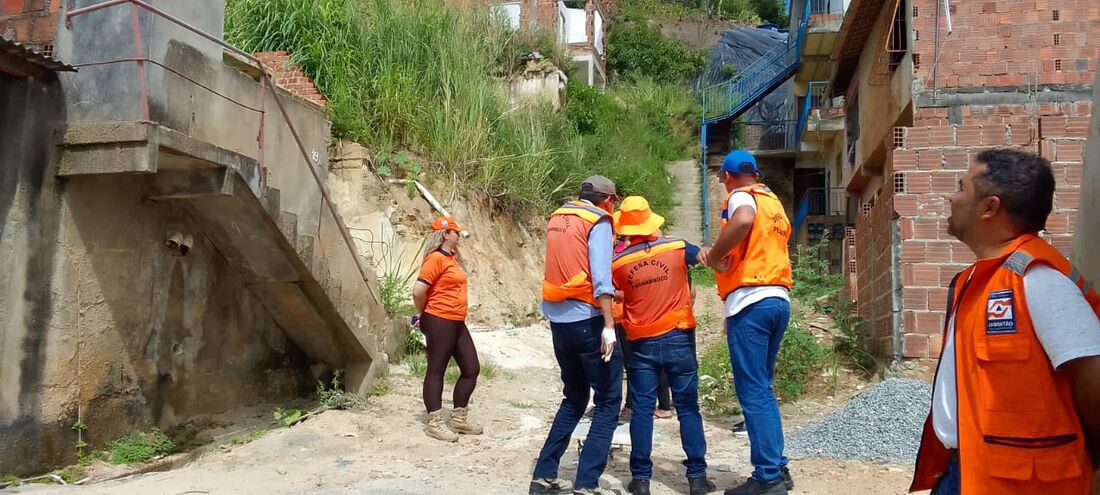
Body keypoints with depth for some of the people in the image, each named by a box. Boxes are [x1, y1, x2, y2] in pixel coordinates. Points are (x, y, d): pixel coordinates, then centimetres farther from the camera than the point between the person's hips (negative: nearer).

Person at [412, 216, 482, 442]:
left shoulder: (452, 258, 14)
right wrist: (425, 314, -3)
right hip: (439, 322, -9)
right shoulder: (436, 258, -14)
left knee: (472, 368, 11)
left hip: (456, 322, 9)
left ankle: (458, 418, 22)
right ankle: (434, 423, 9)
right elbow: (418, 290, -20)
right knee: (436, 370, 0)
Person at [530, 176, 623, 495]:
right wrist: (609, 325, -20)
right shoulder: (598, 222, -5)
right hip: (588, 319, -7)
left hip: (558, 319, 7)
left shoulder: (557, 218, 16)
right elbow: (600, 275, -16)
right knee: (608, 401, 2)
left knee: (574, 398, 20)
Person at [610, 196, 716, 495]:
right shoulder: (677, 247, -6)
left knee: (642, 410, 6)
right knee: (687, 408, 7)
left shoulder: (617, 263, -4)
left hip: (642, 344, 0)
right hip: (679, 339, 0)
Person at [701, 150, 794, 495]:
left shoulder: (741, 196, -2)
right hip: (779, 298, 8)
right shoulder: (774, 203, 23)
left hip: (751, 301, -8)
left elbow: (743, 221, -26)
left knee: (753, 391, -5)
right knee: (762, 387, 15)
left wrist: (714, 256, -15)